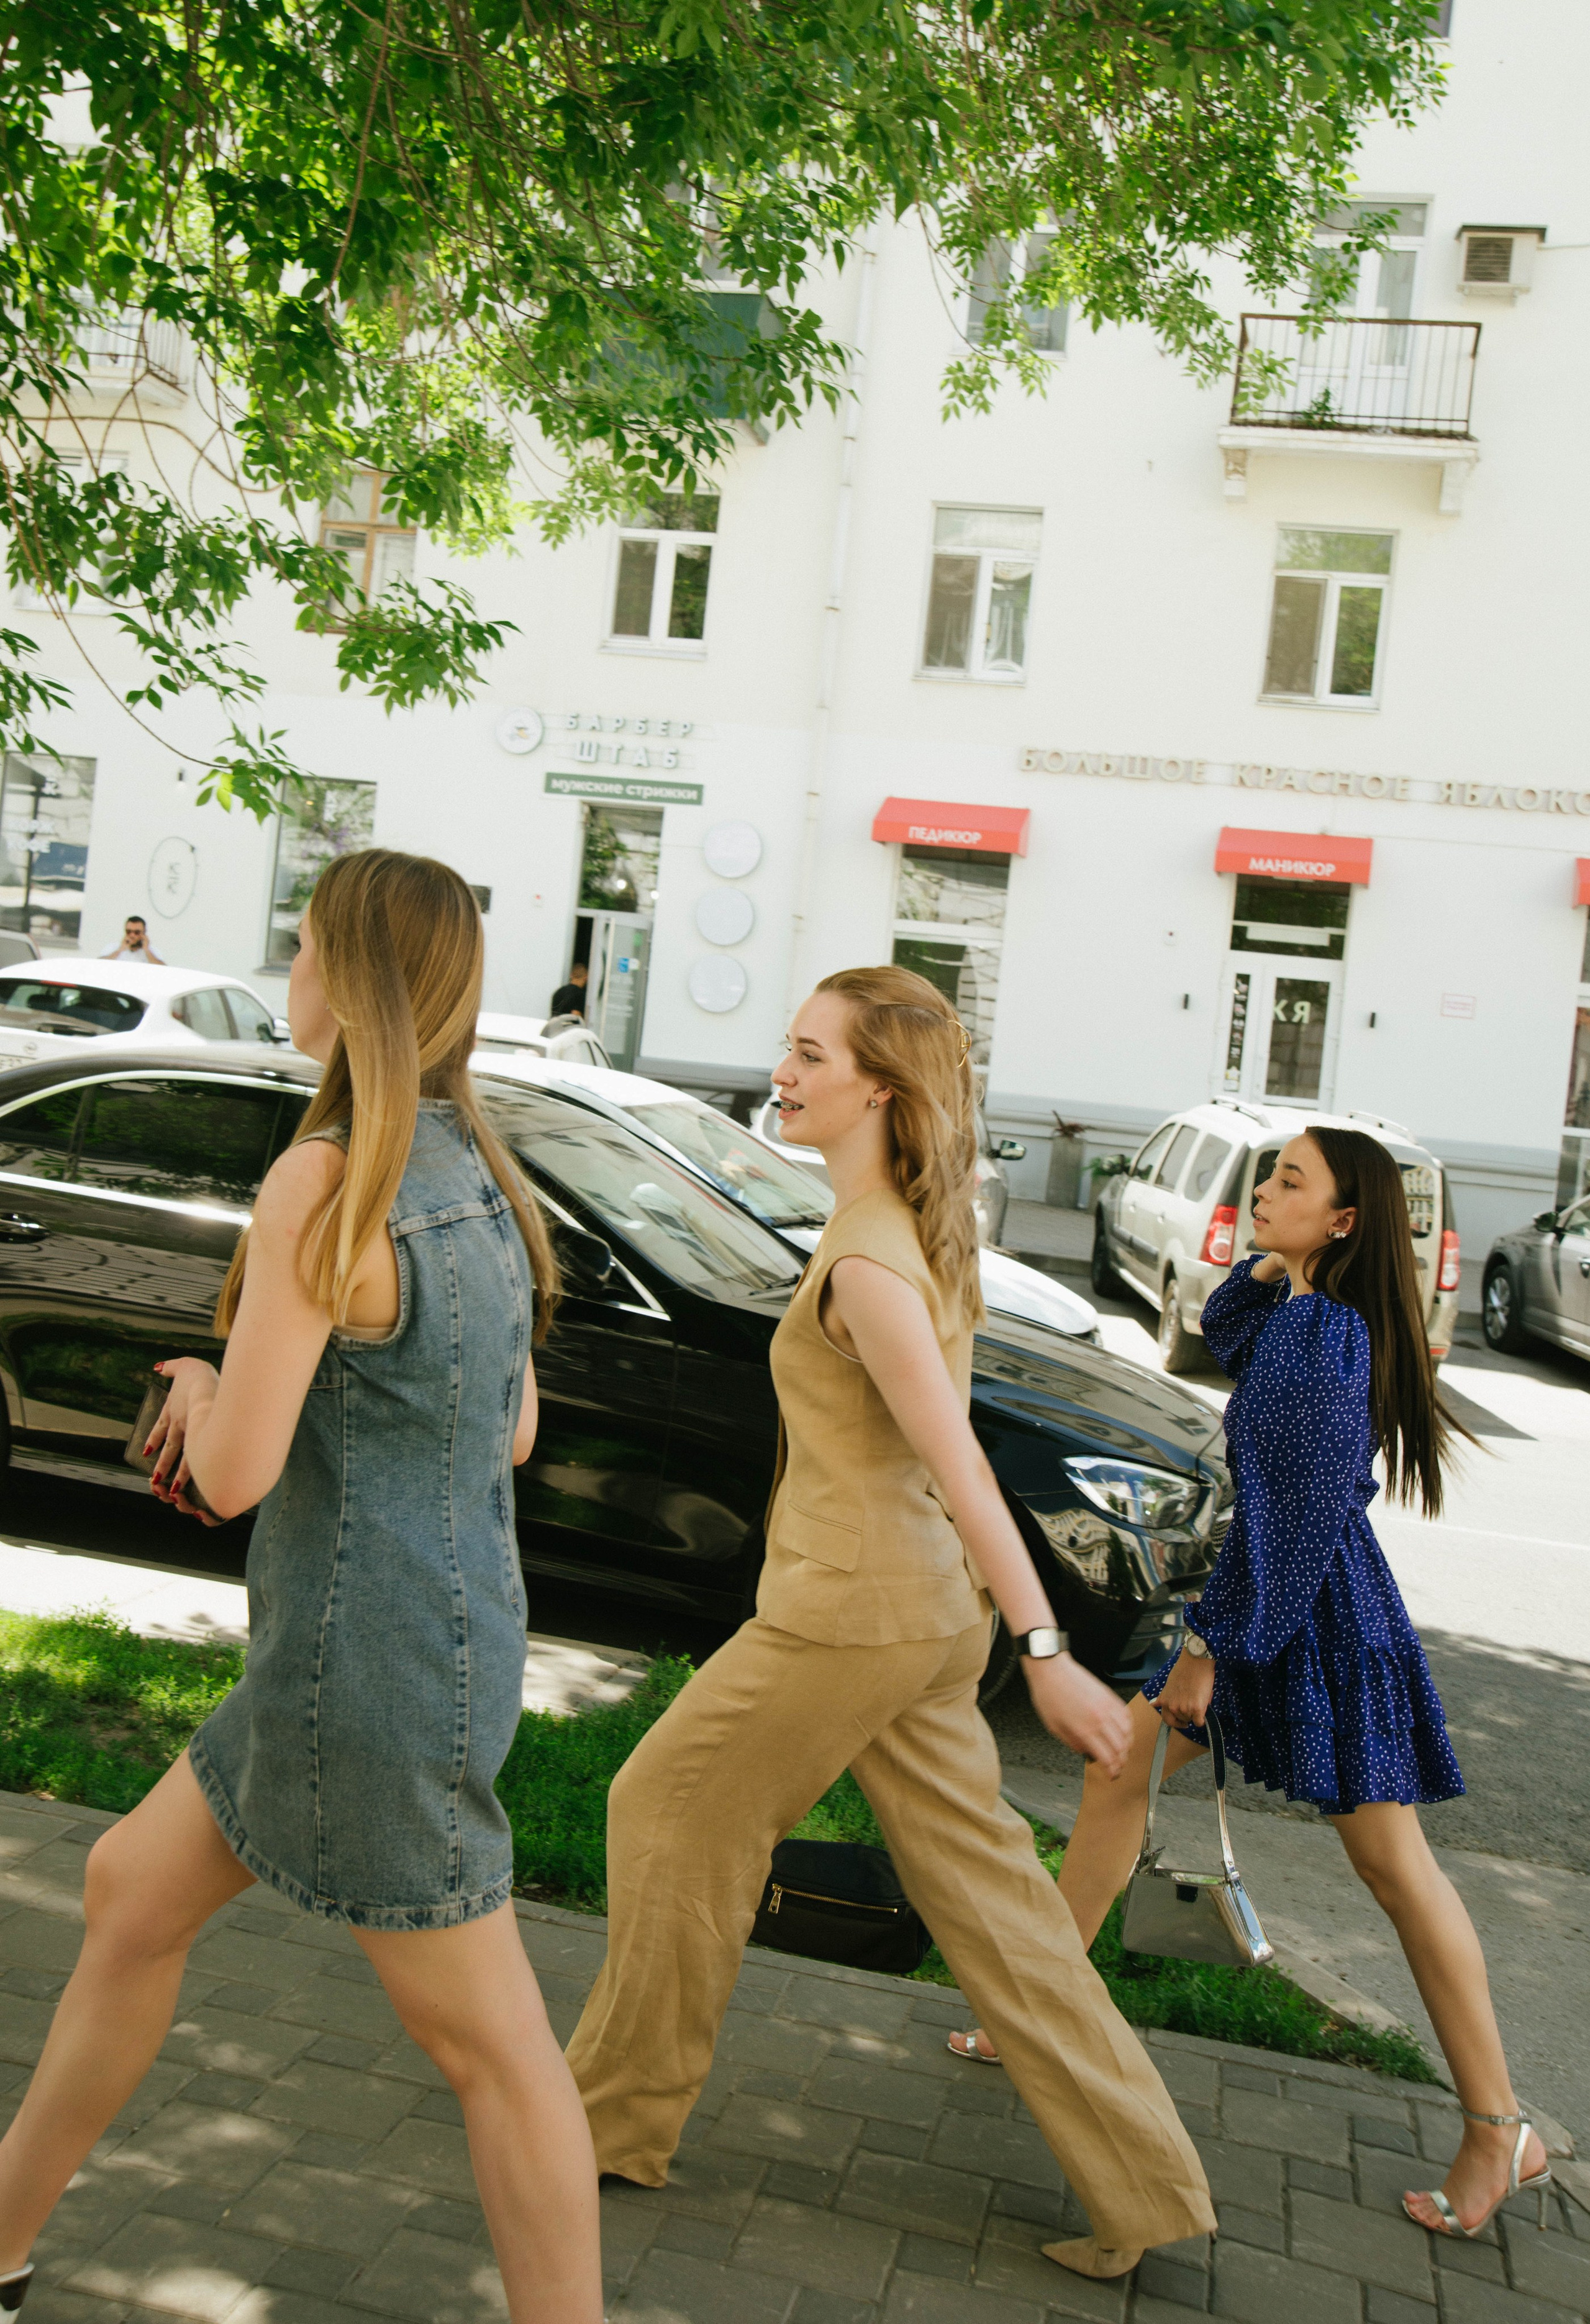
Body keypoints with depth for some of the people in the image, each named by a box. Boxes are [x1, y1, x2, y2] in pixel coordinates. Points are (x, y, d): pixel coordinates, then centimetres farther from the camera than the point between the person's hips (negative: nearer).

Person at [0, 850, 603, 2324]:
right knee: (131, 1889, 24)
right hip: (449, 1634, 9)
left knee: (488, 2043, 3)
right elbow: (512, 1434, 13)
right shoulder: (475, 1174, 6)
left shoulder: (326, 1182, -20)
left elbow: (232, 1473, -20)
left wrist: (196, 1389, 3)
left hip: (369, 1663, -9)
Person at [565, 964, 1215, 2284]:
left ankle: (619, 2114, 29)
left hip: (850, 1616, -9)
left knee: (672, 1811, 11)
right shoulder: (925, 1233, 7)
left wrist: (1046, 1652, -22)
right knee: (979, 1883, 15)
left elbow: (959, 1467, -23)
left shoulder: (866, 1264, -20)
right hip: (921, 1611, 9)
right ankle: (1144, 2187, 22)